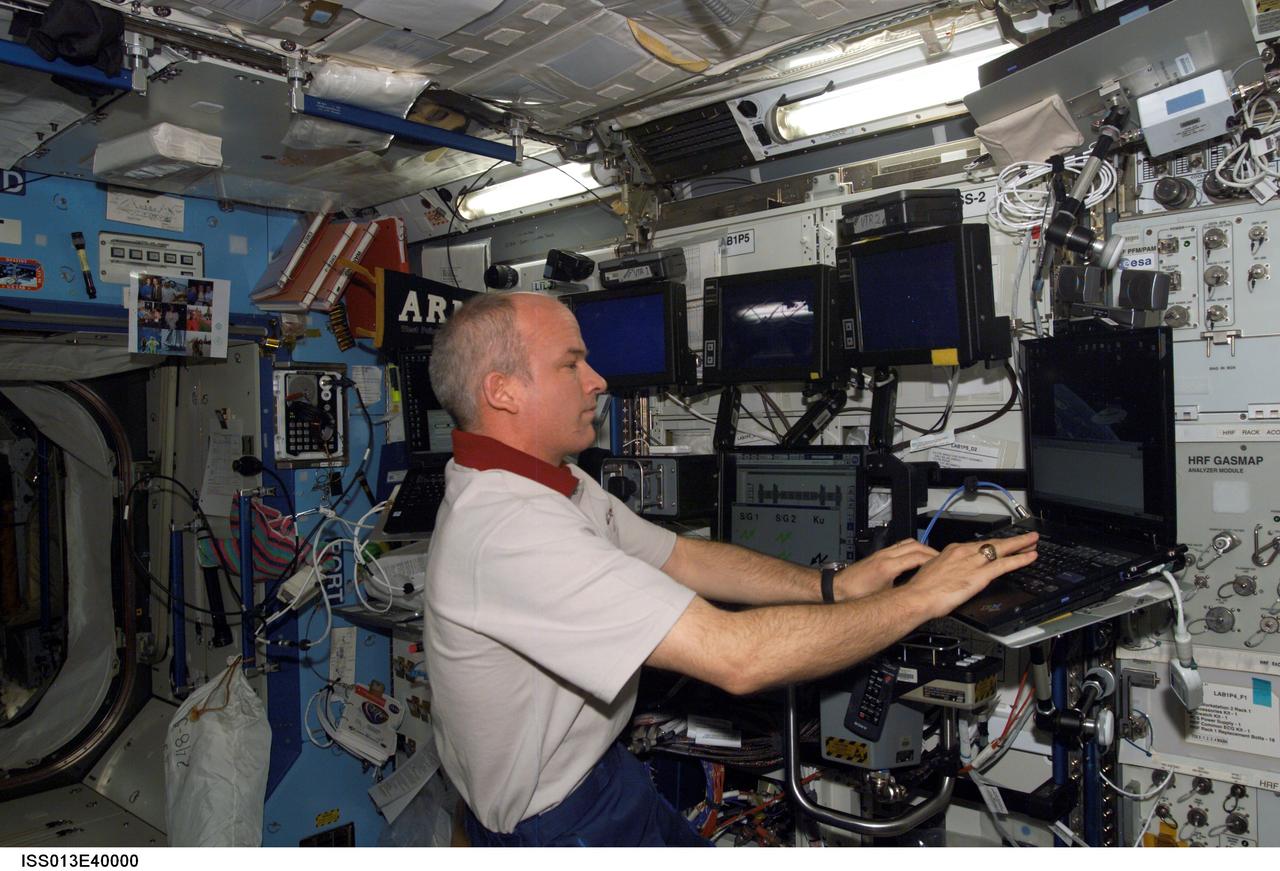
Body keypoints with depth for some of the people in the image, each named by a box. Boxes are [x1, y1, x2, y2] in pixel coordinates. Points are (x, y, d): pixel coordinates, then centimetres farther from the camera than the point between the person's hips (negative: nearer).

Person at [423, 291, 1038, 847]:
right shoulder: (506, 531, -34)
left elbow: (682, 558, 4)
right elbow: (735, 657, -37)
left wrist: (833, 584, -9)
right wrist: (919, 598, -26)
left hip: (595, 769, 8)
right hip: (560, 824, -8)